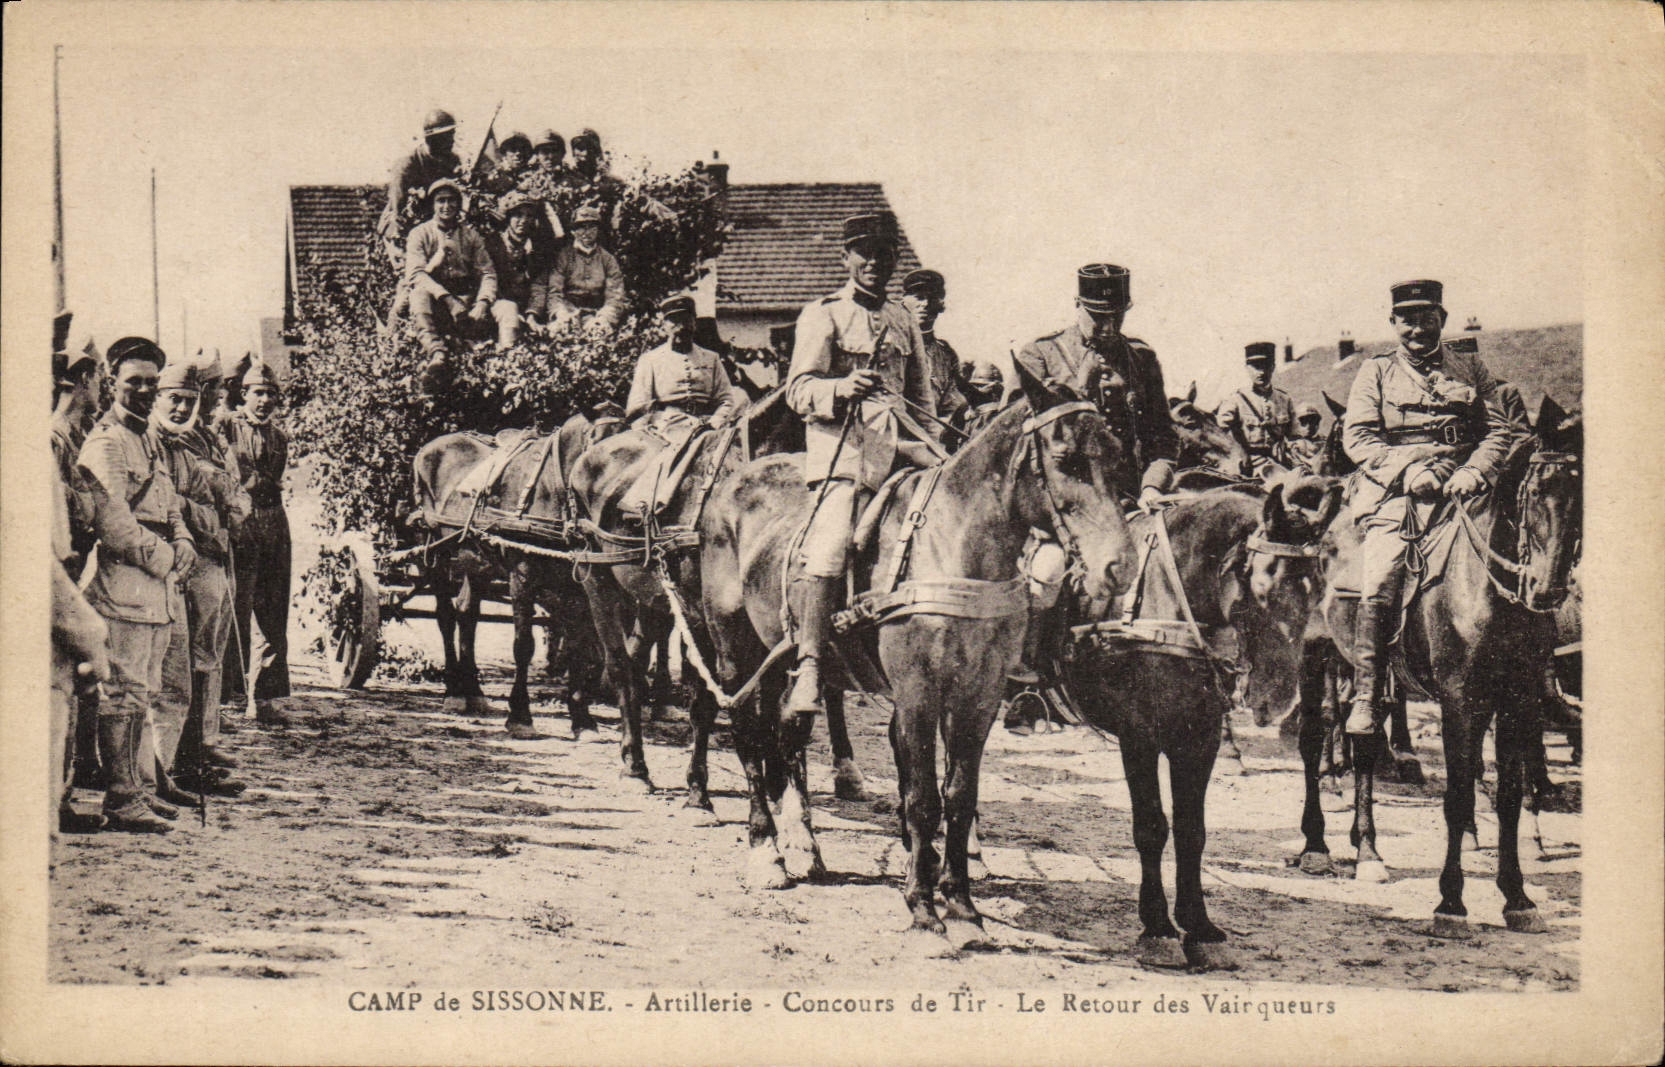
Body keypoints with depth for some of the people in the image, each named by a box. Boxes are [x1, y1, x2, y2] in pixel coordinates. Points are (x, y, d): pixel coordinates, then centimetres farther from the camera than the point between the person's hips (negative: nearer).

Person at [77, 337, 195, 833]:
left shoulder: (148, 442, 21)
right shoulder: (106, 443, -10)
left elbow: (170, 508, 23)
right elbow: (111, 519, -20)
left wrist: (182, 546, 4)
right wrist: (158, 557, -14)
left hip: (157, 586, 10)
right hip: (123, 583, -10)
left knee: (143, 692, 15)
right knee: (124, 693, -8)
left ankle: (132, 787, 23)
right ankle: (121, 799, -5)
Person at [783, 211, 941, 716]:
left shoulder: (903, 322, 23)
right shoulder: (822, 316, 6)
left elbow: (923, 396, 31)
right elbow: (799, 391, -4)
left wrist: (932, 446, 16)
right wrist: (842, 388, -24)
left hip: (899, 445, 6)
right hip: (841, 448, -6)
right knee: (828, 549, -25)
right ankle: (808, 667, -28)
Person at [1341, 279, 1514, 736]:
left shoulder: (1471, 370, 18)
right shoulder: (1375, 372, 13)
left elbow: (1500, 432, 12)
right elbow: (1357, 436, 3)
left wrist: (1473, 472, -7)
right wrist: (1408, 469, -12)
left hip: (1459, 492, 2)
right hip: (1395, 496, -2)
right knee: (1378, 585, -20)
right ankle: (1365, 698, -14)